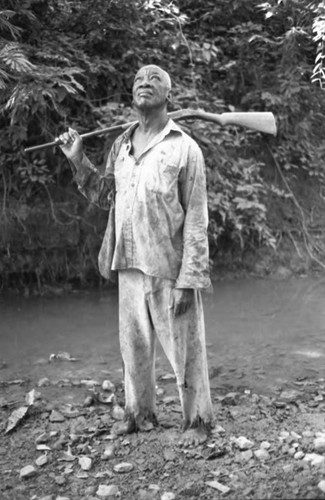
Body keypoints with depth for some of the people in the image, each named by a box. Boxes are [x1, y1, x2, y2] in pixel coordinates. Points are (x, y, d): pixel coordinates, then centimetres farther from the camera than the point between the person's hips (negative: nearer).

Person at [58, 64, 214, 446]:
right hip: (129, 265, 5)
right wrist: (77, 161, 6)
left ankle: (198, 420, 22)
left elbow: (196, 218, -9)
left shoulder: (184, 148, -6)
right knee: (133, 344, 16)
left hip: (169, 268, -5)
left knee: (184, 347, 5)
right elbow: (105, 197, 19)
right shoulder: (121, 145, 10)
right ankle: (138, 411, 35)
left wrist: (189, 279, -14)